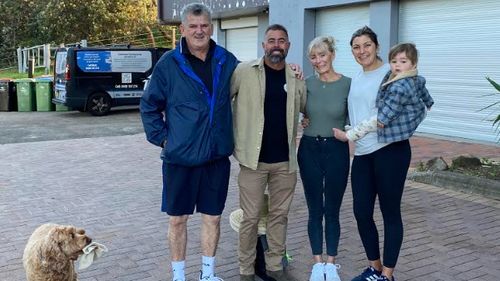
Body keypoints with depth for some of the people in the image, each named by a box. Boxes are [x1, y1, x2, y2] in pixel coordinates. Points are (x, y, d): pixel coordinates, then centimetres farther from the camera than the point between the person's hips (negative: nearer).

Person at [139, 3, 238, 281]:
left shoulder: (227, 61, 1)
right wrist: (161, 138, -4)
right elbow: (149, 106, 1)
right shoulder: (169, 63, -5)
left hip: (217, 155, 2)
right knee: (178, 219, 9)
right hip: (180, 156, -2)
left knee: (213, 217, 13)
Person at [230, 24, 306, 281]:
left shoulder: (296, 78, 6)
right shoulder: (244, 71, -6)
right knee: (251, 217, 4)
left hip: (285, 160, 4)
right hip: (254, 159, -4)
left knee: (279, 215, 13)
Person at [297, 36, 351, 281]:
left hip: (337, 151, -2)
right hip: (309, 150, 2)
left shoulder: (348, 84, -6)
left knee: (332, 210, 8)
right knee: (315, 210, 10)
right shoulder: (306, 83, 1)